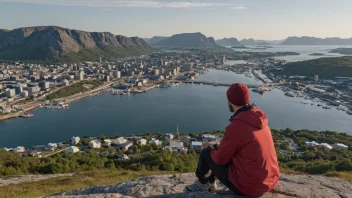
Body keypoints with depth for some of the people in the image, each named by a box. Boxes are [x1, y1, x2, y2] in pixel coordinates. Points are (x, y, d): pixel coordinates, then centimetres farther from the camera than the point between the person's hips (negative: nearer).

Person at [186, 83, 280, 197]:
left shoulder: (236, 126, -24)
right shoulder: (258, 118, 1)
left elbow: (221, 158, -12)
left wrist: (210, 148, 10)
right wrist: (215, 147, 14)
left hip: (247, 187, -8)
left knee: (206, 154, 8)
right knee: (216, 151, 22)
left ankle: (202, 183, 35)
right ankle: (211, 184, 38)